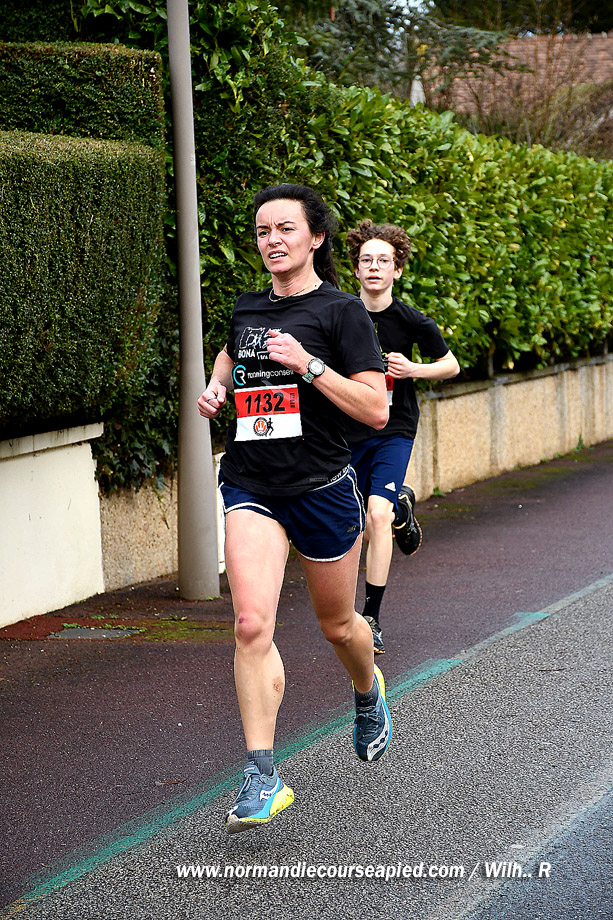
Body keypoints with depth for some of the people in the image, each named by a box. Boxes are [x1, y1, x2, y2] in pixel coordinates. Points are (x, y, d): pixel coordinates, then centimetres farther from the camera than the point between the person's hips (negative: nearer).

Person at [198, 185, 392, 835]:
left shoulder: (341, 311, -7)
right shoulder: (246, 309, 8)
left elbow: (377, 411, -13)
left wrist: (308, 365, -21)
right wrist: (215, 388, 11)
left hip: (322, 487, -3)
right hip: (250, 486, 3)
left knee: (337, 624, 16)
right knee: (251, 624, -17)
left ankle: (369, 693, 52)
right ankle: (262, 777, -15)